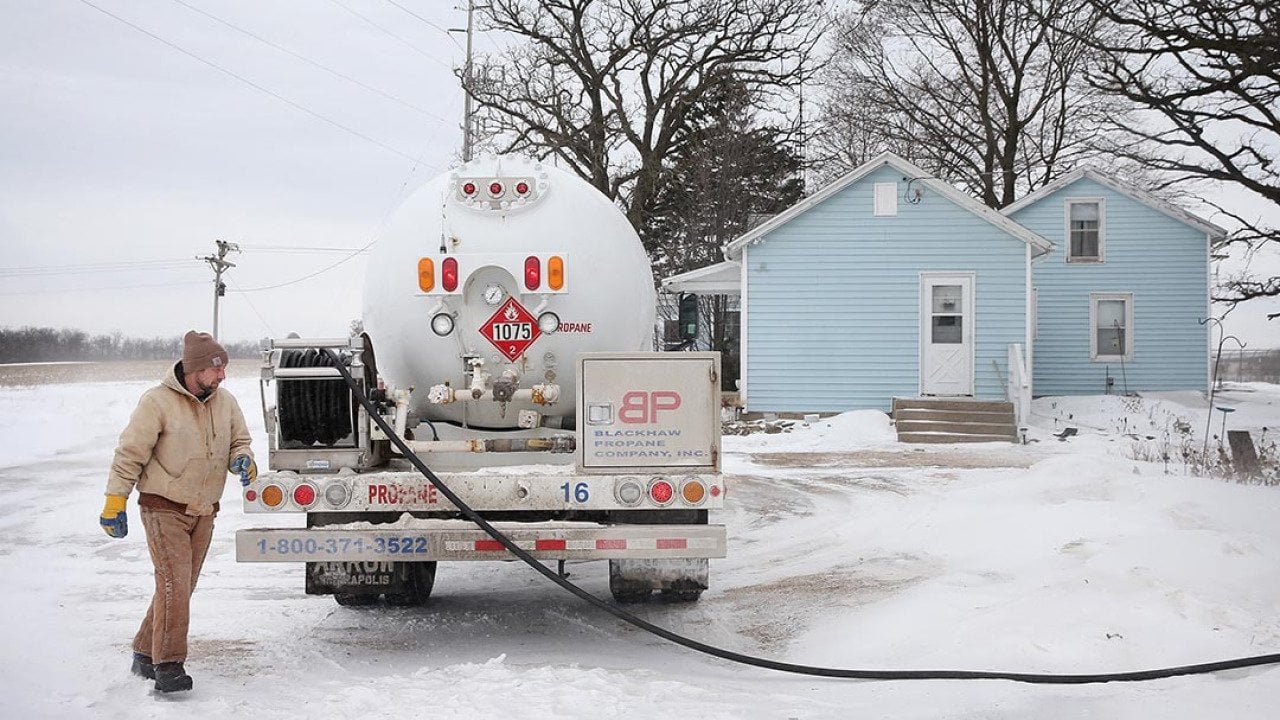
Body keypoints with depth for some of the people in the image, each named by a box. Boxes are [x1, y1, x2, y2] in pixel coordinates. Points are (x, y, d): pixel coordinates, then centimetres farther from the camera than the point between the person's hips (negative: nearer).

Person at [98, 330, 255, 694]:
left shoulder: (225, 402, 4)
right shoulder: (158, 401, -13)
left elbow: (240, 441, 16)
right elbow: (130, 454, -9)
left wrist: (243, 460, -8)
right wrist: (115, 502, -11)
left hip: (203, 512, 6)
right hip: (164, 509, -6)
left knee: (181, 587, 10)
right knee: (174, 583, -15)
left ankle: (145, 654, 22)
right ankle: (168, 665, -10)